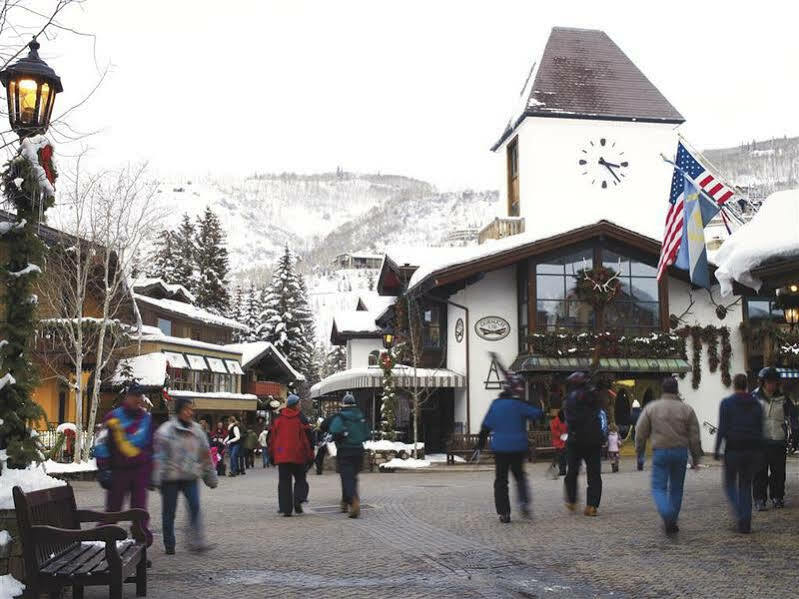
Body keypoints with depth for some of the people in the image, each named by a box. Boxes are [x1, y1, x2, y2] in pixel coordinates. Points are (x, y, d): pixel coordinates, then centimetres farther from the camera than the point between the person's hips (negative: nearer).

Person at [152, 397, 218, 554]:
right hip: (170, 477, -3)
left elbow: (205, 455, 16)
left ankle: (196, 542, -9)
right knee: (169, 512, 4)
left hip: (190, 476, 3)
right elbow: (159, 456, -11)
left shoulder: (197, 430, 10)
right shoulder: (165, 431, -6)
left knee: (195, 507, -11)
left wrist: (211, 477, 17)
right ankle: (169, 545, 16)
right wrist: (156, 479, -17)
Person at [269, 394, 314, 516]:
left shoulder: (278, 418, 6)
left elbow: (272, 437, 8)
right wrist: (310, 454, 2)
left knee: (284, 482, 5)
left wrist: (272, 454, 15)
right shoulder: (300, 418, -3)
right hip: (298, 456, -2)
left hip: (281, 456, 2)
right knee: (300, 479, 12)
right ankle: (298, 500, -11)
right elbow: (307, 437, -5)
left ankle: (286, 508, -1)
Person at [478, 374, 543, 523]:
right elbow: (539, 414, -8)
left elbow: (486, 426, 5)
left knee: (501, 479, 7)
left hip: (499, 448, 2)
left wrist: (481, 443, 13)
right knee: (519, 474, 20)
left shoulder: (495, 404, 2)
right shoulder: (519, 405, -9)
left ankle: (504, 513, 3)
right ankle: (524, 502, 1)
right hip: (518, 447, -2)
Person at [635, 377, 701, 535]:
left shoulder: (651, 407, 0)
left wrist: (639, 449, 15)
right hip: (680, 452, 2)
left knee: (659, 487, 2)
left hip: (660, 452, -2)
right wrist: (695, 458, 10)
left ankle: (667, 515, -24)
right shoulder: (686, 409, 3)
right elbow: (694, 436, 3)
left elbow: (640, 431, 2)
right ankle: (672, 522, 19)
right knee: (676, 488, 14)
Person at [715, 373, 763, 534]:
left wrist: (716, 450, -4)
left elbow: (722, 429, -11)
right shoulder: (756, 404, 7)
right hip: (753, 449, 4)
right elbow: (760, 430, 6)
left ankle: (740, 513, -12)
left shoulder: (726, 403, -5)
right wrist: (758, 451, 13)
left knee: (729, 484, 13)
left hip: (734, 448, -4)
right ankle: (745, 524, 7)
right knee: (746, 486, 13)